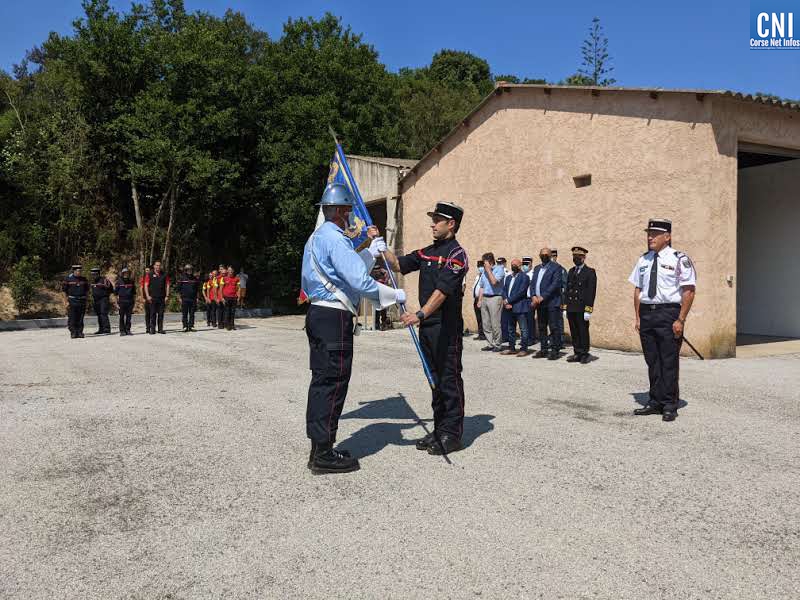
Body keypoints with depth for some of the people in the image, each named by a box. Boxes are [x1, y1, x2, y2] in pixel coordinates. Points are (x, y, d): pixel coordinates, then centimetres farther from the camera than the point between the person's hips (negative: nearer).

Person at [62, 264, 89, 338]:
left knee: (80, 318, 5)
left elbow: (87, 289, 21)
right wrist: (67, 299, -6)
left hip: (82, 301, 3)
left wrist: (86, 296, 10)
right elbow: (64, 289, 1)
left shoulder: (84, 279, 9)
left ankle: (80, 332, 10)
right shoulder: (68, 279, -2)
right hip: (72, 301, -3)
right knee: (72, 318, -6)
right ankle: (73, 333, -2)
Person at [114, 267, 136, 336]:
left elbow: (134, 293, 15)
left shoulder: (131, 282, 10)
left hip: (130, 302, 2)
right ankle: (122, 331, 4)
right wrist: (117, 303, -2)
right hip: (122, 302, -2)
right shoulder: (119, 282, 2)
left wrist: (134, 301, 11)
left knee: (128, 317, 4)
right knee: (122, 317, 0)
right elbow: (116, 293, 3)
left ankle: (128, 330, 11)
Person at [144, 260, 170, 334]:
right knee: (153, 314, 0)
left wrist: (167, 296, 1)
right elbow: (146, 286, 2)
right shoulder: (150, 275, 4)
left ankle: (160, 329, 10)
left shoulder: (164, 275, 9)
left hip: (162, 298, 2)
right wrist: (148, 296, -7)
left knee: (161, 314, 4)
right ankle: (152, 329, 3)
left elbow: (167, 285, 9)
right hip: (153, 298, -2)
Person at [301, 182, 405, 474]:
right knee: (333, 382, -5)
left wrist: (371, 252, 21)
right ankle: (324, 454, 0)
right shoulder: (334, 238, -15)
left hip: (318, 313, 10)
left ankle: (318, 448, 20)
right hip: (334, 317, -10)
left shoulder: (316, 238, 18)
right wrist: (395, 295, -11)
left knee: (322, 380, 13)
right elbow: (359, 281, -21)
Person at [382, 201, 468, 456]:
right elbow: (399, 264, 17)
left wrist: (420, 314, -34)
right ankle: (439, 429, 24)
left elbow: (442, 290, -23)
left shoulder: (456, 254, -11)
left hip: (447, 327, -8)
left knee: (450, 380, -1)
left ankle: (452, 434, 7)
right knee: (435, 379, 14)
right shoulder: (427, 252, 15)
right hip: (427, 325, 8)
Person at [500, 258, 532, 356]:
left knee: (523, 329, -3)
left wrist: (509, 301, -15)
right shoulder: (508, 277, 18)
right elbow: (504, 290, 11)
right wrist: (505, 301, -8)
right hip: (510, 307, 8)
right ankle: (511, 348, 21)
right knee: (511, 329, 13)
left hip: (520, 307, -7)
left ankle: (524, 349, 1)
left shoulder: (524, 277, -6)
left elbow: (521, 292, -15)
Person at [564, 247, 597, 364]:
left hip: (582, 309, -5)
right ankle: (577, 353, 15)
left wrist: (588, 310, -14)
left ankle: (584, 354, 6)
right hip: (571, 309, 5)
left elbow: (591, 292, -8)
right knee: (574, 332, 8)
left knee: (583, 332, -1)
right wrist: (565, 308, 10)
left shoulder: (590, 272, -1)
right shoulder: (571, 272, 17)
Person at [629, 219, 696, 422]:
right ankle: (654, 402, 22)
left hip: (668, 313, -6)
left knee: (669, 362, -1)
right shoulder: (643, 260, 12)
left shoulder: (679, 259, -6)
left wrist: (681, 320, -14)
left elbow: (689, 291, -9)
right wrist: (638, 317, 8)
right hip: (646, 313, 6)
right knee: (652, 361, 12)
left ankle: (669, 406, 9)